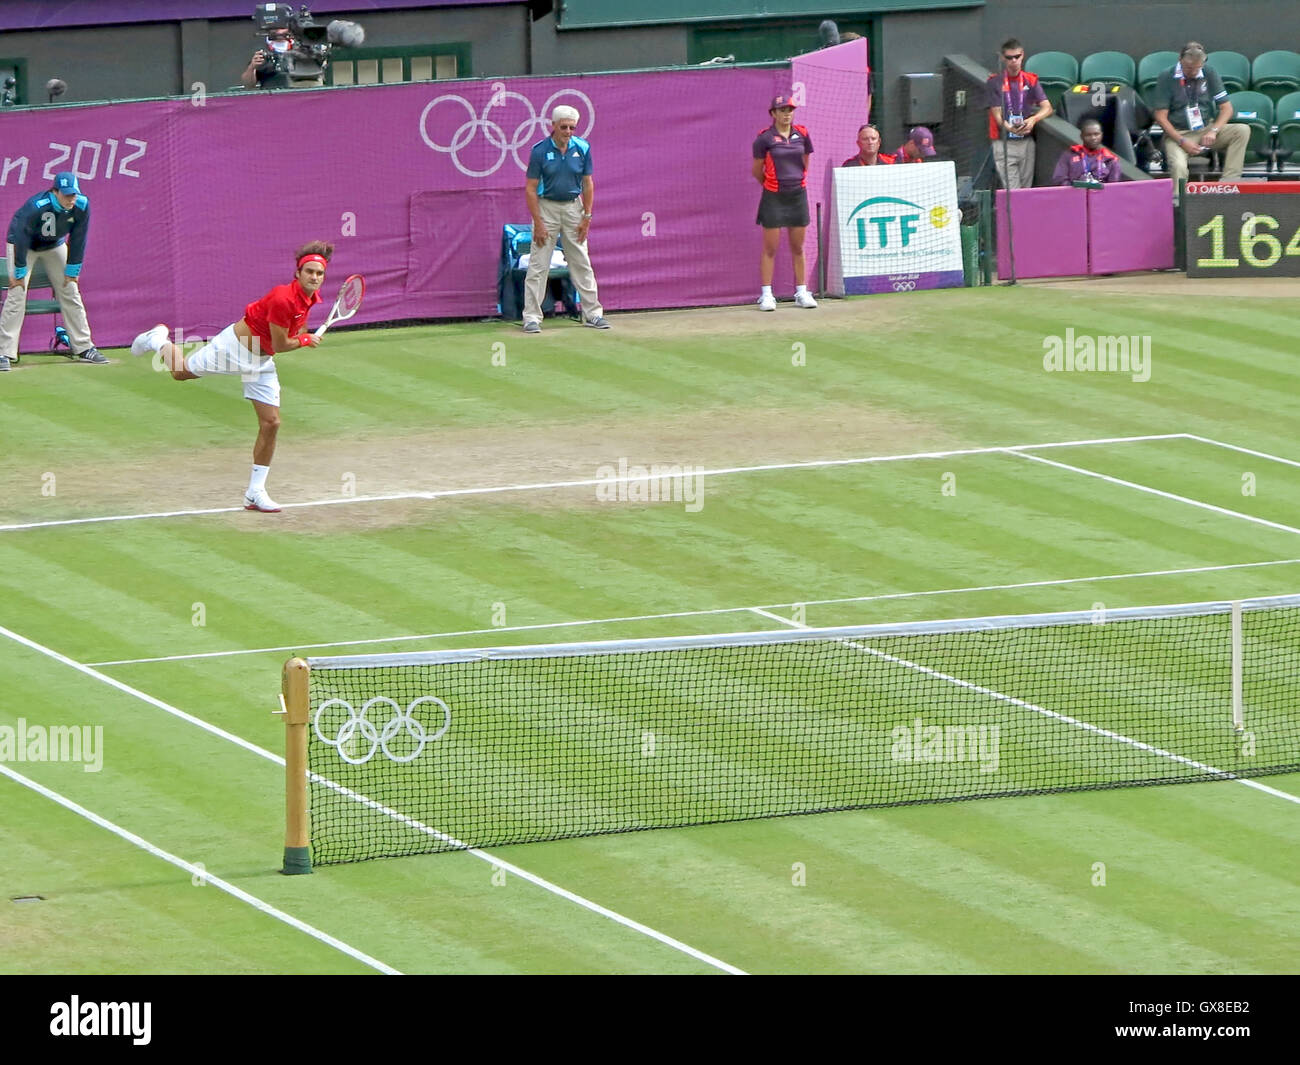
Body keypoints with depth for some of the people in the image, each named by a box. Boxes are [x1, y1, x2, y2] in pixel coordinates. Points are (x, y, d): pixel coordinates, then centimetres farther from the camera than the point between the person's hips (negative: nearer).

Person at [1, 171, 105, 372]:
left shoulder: (82, 206, -23)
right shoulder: (35, 207, -37)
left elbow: (78, 240, -11)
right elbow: (22, 239, -28)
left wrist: (72, 271, -5)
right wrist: (19, 273, -21)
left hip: (55, 246, 5)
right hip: (23, 244, -5)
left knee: (70, 292, 2)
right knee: (16, 295, -15)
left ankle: (84, 348, 11)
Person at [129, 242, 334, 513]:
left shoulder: (311, 298, -6)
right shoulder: (283, 298, -32)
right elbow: (280, 344, -26)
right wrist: (306, 340, -11)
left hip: (261, 361, 7)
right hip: (235, 345, -7)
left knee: (271, 423, 0)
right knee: (182, 372, 14)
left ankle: (255, 493, 8)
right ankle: (160, 340, 48)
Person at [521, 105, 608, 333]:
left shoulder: (582, 148, -2)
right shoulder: (540, 151, -11)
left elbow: (588, 184, 6)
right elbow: (530, 188, -10)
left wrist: (587, 217, 1)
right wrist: (538, 223, -14)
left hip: (573, 206, 3)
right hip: (546, 207, -3)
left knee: (582, 263, 7)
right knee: (538, 265, -4)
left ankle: (592, 314, 14)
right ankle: (532, 317, 0)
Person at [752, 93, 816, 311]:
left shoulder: (802, 135, 3)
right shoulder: (765, 138, -8)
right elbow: (757, 171, 1)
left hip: (798, 195, 4)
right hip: (774, 197, -4)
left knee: (798, 247, 9)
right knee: (770, 248, -1)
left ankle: (801, 292, 15)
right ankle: (766, 295, 3)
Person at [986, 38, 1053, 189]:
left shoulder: (1031, 81, 8)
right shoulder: (995, 82, 0)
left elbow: (1047, 108, 2)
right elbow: (997, 113, -6)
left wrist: (1033, 120, -20)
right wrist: (1009, 127, -27)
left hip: (1026, 141, 3)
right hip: (1004, 142, -3)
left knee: (1026, 189, 5)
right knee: (1012, 193, -14)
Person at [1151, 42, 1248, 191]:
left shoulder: (1210, 74, 4)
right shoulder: (1167, 78, -5)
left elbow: (1226, 108, 5)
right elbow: (1160, 116, -5)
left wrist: (1213, 131, -14)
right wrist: (1182, 141, -16)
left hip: (1207, 130, 4)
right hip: (1178, 133, -4)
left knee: (1242, 131, -21)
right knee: (1178, 167, -35)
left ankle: (1229, 182, -27)